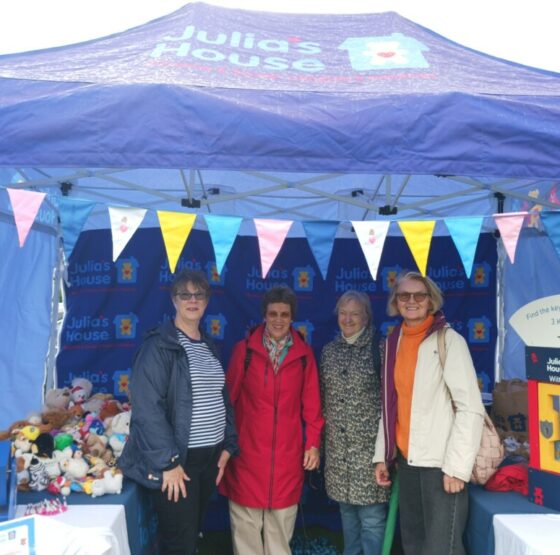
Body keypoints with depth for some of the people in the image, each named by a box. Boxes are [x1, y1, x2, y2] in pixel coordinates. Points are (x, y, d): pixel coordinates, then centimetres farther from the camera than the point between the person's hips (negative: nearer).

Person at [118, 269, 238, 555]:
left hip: (209, 456, 7)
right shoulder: (159, 345, -13)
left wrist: (227, 445, 6)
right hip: (177, 458, -7)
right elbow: (147, 408, -20)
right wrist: (168, 462, -21)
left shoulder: (209, 346, 10)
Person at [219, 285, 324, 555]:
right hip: (247, 450, -1)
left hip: (288, 452, 1)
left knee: (281, 524, 12)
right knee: (245, 525, 7)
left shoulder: (304, 353, 2)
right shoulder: (244, 349, -2)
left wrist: (313, 442, 1)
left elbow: (311, 403, 4)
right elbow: (228, 397, 2)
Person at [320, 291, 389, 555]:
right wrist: (321, 433, 13)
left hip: (369, 444, -5)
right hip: (338, 446, 5)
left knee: (371, 517, 1)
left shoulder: (379, 347, -7)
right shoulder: (329, 350, 8)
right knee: (347, 510, 17)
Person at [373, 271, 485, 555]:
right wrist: (382, 455, 10)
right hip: (406, 461, 6)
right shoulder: (393, 342, 8)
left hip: (441, 463, -5)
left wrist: (457, 467, -16)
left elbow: (471, 408, -12)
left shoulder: (448, 340, -8)